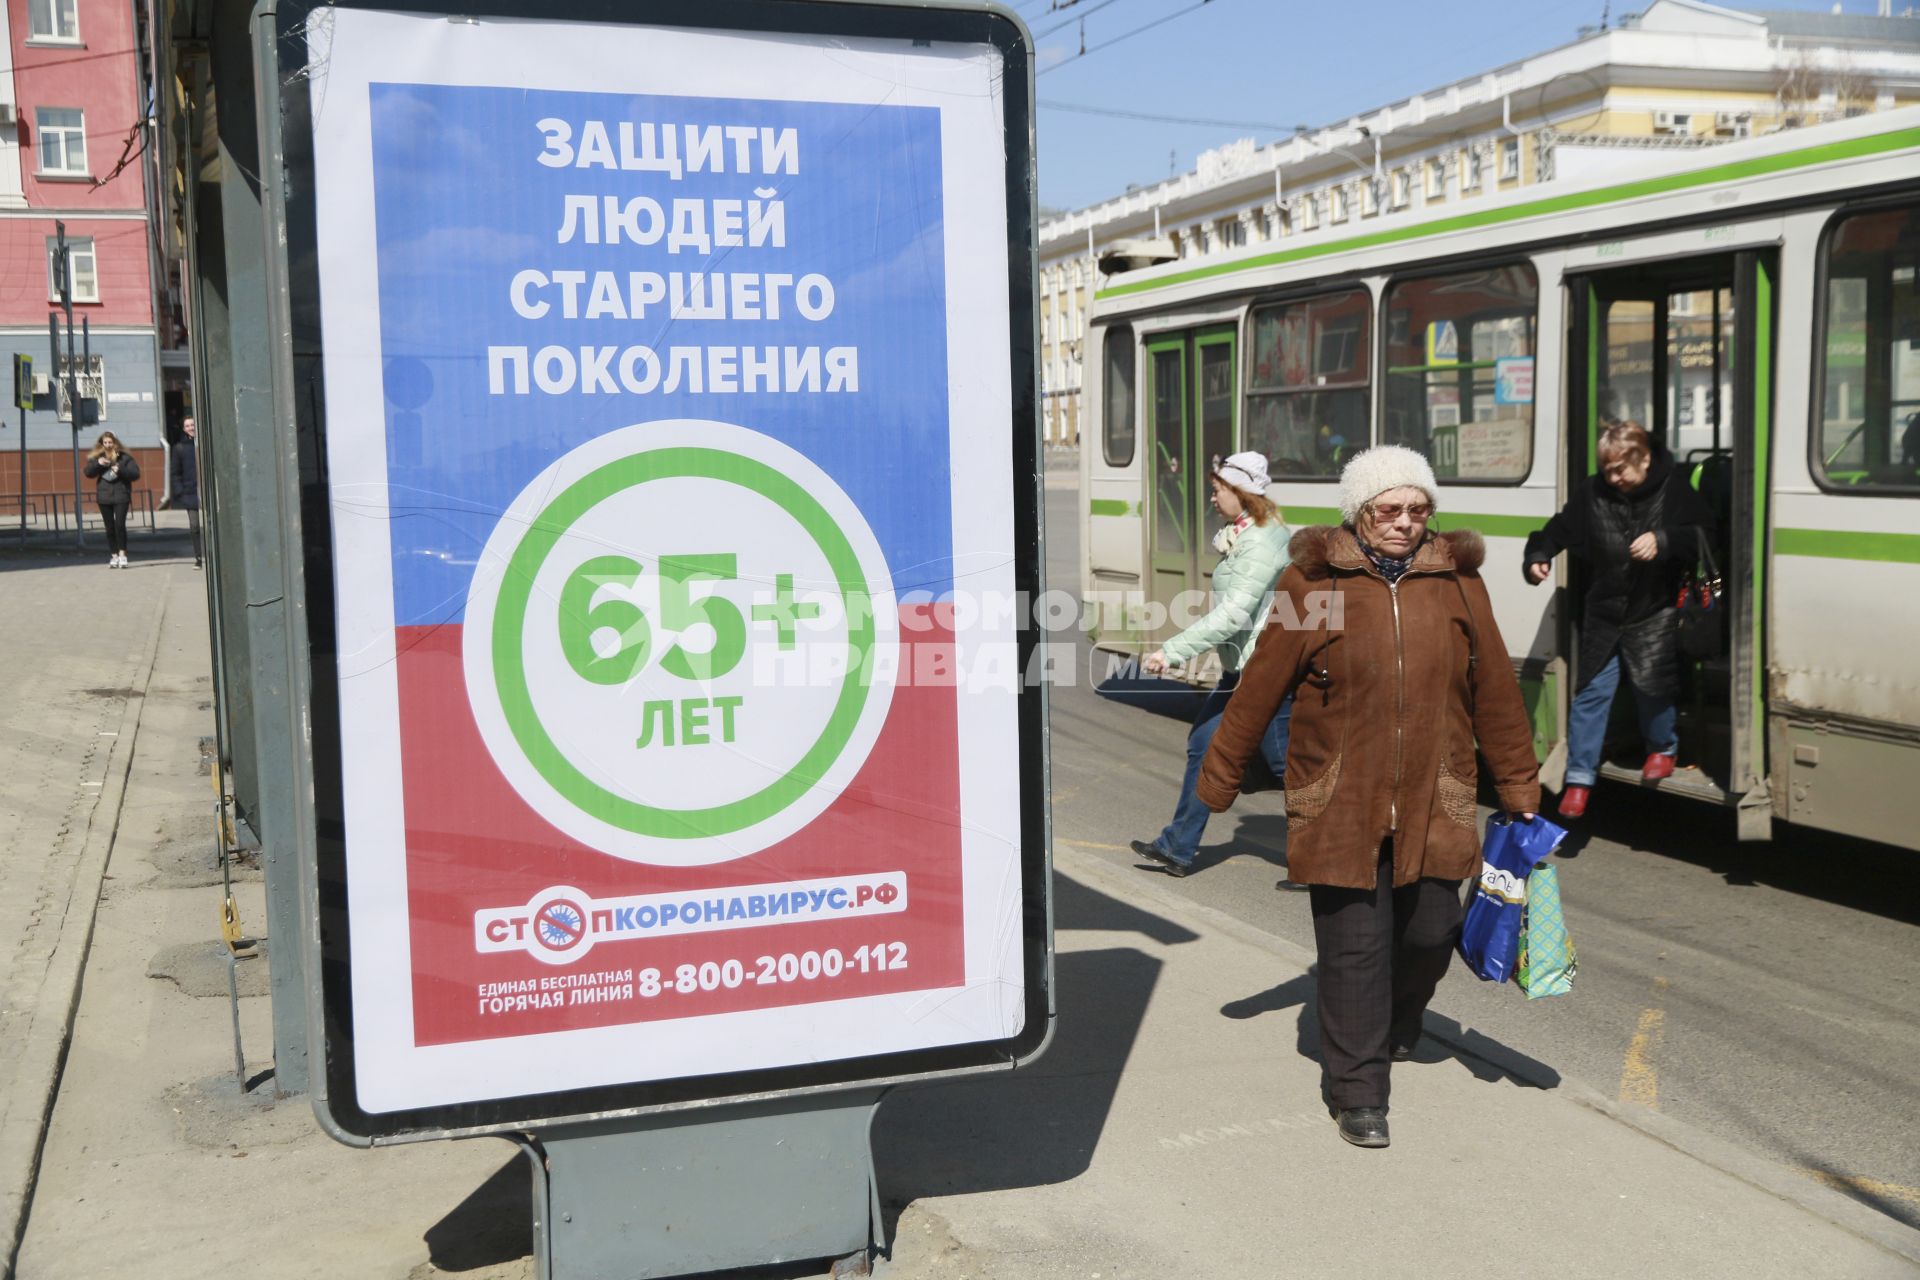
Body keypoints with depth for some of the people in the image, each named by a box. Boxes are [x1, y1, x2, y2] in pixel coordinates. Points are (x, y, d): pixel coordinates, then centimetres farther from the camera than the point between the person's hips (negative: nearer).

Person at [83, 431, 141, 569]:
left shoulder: (124, 457, 0)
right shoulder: (97, 457, 8)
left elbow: (136, 474, -5)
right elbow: (88, 473, 1)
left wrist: (120, 470, -19)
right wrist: (97, 463, -16)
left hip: (121, 496, -3)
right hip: (104, 497, 3)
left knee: (120, 524, -13)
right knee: (110, 527, 5)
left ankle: (122, 554, -6)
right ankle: (114, 556, 10)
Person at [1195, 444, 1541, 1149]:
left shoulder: (1457, 582, 5)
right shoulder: (1313, 582, -5)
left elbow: (1495, 692, 10)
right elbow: (1260, 685, 1)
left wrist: (1520, 787, 14)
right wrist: (1220, 774, 7)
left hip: (1433, 806, 3)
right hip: (1339, 806, -3)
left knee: (1431, 933, 10)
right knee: (1354, 949, 1)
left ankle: (1398, 1020, 43)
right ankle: (1358, 1092, 15)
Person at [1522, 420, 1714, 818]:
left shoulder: (1674, 489, -8)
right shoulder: (1593, 493, -2)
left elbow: (1705, 533, -10)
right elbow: (1558, 529, 7)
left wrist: (1664, 541, -26)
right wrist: (1537, 557, -10)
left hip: (1654, 613, -2)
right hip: (1604, 611, 2)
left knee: (1653, 685, -2)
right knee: (1591, 691, -1)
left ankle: (1662, 748, 30)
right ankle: (1579, 777, 5)